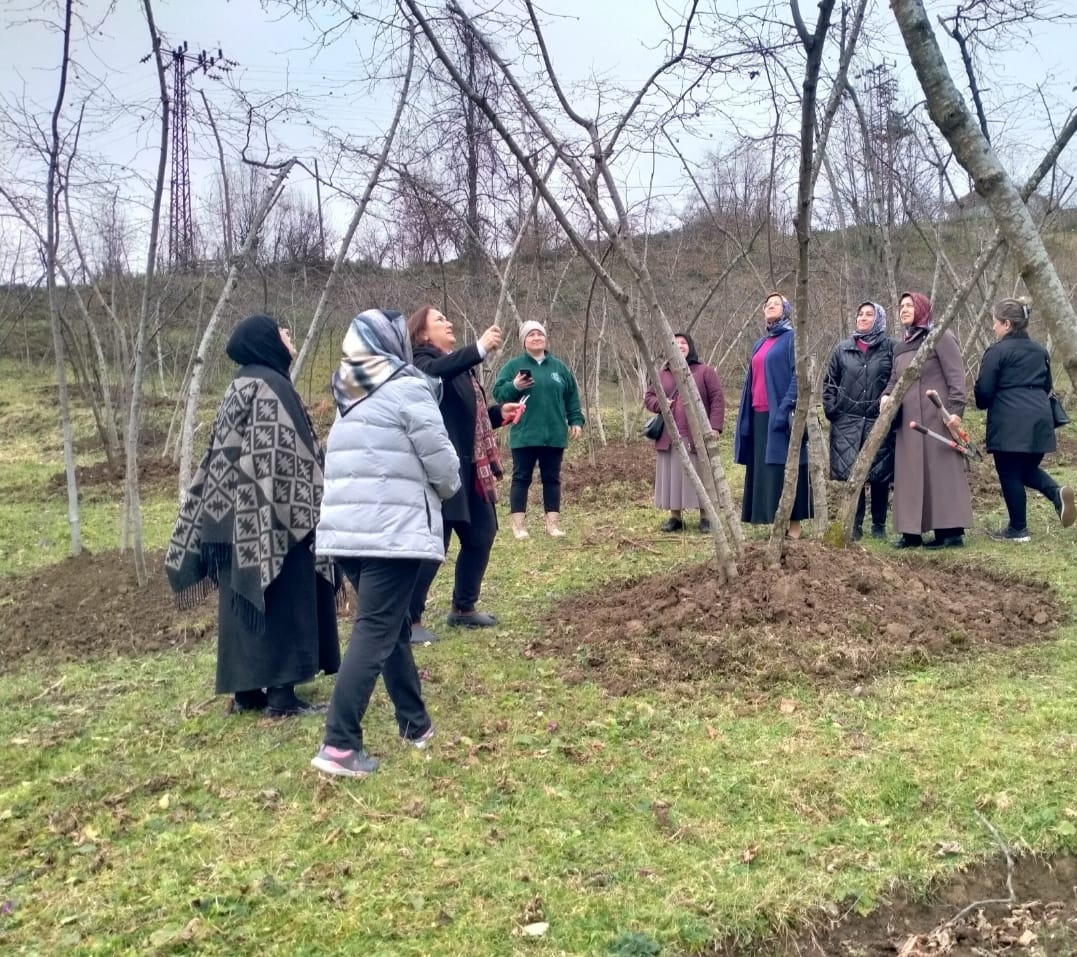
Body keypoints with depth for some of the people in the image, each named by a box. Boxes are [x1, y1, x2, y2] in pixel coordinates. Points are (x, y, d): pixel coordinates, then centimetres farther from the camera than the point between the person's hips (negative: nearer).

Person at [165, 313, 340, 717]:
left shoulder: (240, 387, 15)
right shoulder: (270, 387, -13)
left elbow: (227, 455, 17)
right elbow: (283, 456, -20)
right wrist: (305, 512, -17)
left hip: (237, 516, 9)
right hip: (274, 517, -9)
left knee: (244, 602, 11)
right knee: (281, 601, -2)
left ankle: (246, 691, 18)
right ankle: (281, 694, 2)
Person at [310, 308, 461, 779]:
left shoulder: (349, 392, 15)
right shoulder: (407, 388, -7)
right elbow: (439, 459, -7)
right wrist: (449, 488, 14)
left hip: (346, 528, 7)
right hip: (393, 530, -7)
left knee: (391, 625, 17)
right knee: (375, 632, -5)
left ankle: (415, 723, 27)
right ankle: (340, 745, -8)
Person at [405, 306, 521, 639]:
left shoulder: (459, 367, 21)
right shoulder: (423, 362, -5)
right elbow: (434, 373, -32)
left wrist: (499, 413, 11)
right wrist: (480, 348, -39)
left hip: (469, 467, 9)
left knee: (481, 534, 14)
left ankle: (463, 608, 28)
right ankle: (409, 619, -1)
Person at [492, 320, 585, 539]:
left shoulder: (559, 367, 12)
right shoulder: (513, 365, 1)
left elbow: (572, 397, 15)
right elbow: (498, 393, -4)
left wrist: (576, 421, 7)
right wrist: (514, 386, -22)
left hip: (554, 435, 3)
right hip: (524, 436, -3)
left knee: (552, 479, 8)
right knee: (521, 478, 1)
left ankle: (553, 522, 14)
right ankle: (518, 524, 6)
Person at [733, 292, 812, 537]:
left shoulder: (794, 339, -2)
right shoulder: (760, 345, 20)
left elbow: (799, 376, -12)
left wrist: (787, 409, -22)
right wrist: (745, 417, 13)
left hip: (781, 414, -8)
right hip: (760, 416, 8)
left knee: (786, 469, -7)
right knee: (763, 470, 7)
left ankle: (794, 525, -3)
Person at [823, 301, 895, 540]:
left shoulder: (890, 348, 3)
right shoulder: (842, 349, 10)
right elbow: (829, 383, 12)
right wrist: (831, 410, 2)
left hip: (879, 421, -1)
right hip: (848, 423, 2)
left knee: (879, 475, 4)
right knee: (852, 474, 0)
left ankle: (879, 525, 17)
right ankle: (855, 526, 9)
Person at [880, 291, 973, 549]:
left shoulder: (940, 337, -3)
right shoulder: (901, 347, 18)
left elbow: (956, 375, -9)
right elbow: (894, 380, 20)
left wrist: (955, 409, -18)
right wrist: (886, 395, -3)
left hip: (936, 418, -7)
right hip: (909, 421, 7)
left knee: (942, 471, -6)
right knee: (911, 475, 5)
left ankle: (952, 532, -2)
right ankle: (912, 532, 9)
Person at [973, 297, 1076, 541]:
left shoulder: (997, 351, -7)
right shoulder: (1040, 351, 15)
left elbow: (983, 391, -8)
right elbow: (1047, 386, 23)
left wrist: (983, 403, 14)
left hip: (1009, 424, -7)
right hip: (1040, 420, 7)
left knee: (1010, 475, 2)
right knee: (1028, 469, 21)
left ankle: (1018, 530, 8)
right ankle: (1057, 492, -7)